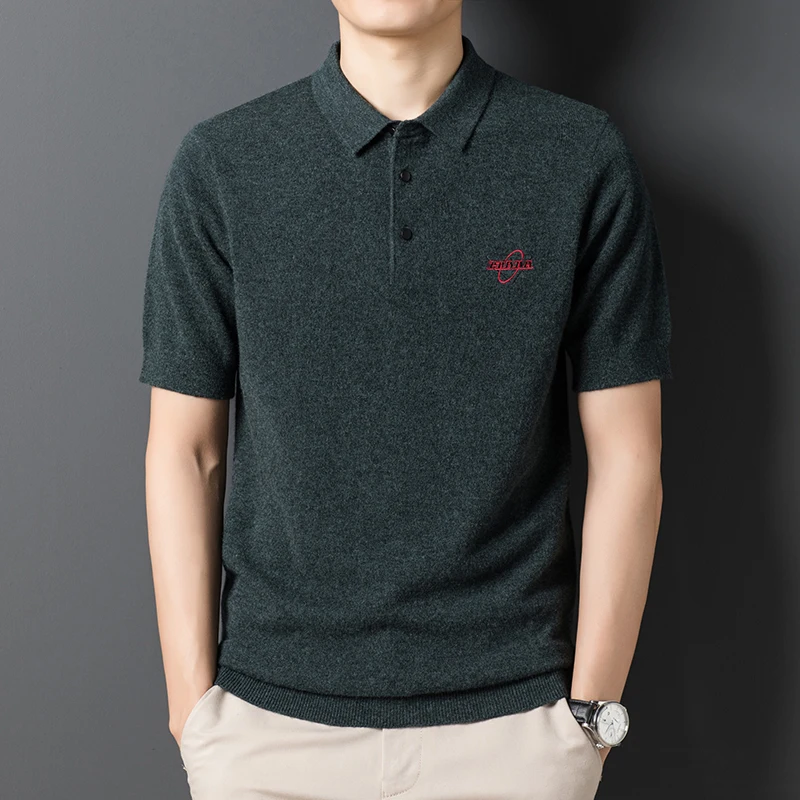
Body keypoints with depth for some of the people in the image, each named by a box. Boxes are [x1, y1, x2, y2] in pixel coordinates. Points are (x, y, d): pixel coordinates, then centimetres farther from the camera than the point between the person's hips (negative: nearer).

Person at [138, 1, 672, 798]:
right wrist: (191, 702, -1)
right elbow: (184, 451, 0)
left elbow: (626, 455, -3)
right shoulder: (220, 163, -3)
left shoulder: (585, 157, -5)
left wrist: (592, 711, -3)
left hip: (511, 715, 0)